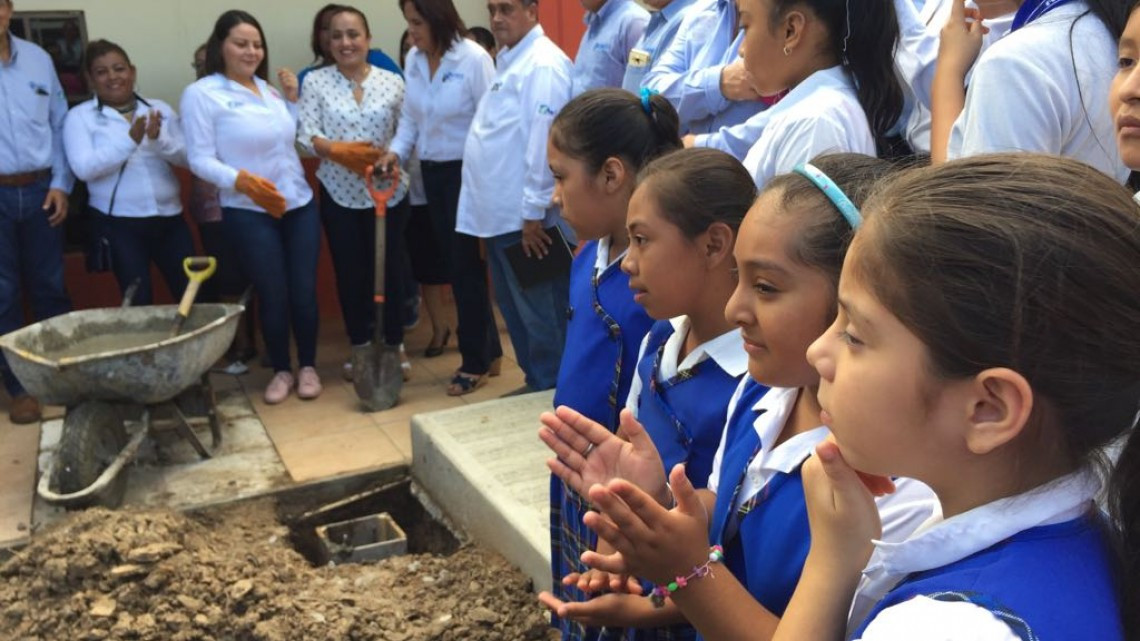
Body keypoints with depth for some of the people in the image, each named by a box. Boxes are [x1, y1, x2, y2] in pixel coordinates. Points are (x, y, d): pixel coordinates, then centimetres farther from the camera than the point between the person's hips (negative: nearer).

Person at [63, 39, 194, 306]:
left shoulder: (159, 109, 8)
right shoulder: (80, 116, 0)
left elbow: (188, 156, 2)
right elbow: (84, 168, -14)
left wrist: (158, 140, -18)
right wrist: (130, 140, -24)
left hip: (169, 217, 3)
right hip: (119, 223, -3)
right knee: (139, 301, 0)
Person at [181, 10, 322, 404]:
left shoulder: (270, 89, 12)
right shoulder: (201, 94, -6)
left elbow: (292, 138, 12)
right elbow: (200, 159, -13)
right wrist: (240, 180, -27)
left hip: (300, 205, 5)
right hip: (249, 214, -5)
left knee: (304, 291, 5)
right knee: (273, 295, 2)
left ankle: (308, 367, 22)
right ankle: (281, 371, 22)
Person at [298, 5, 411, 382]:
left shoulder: (392, 82, 3)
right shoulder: (316, 82, 2)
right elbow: (306, 135, -6)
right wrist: (339, 151, -23)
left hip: (389, 192, 0)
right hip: (340, 194, 0)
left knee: (392, 267, 6)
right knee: (350, 271, 8)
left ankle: (394, 345, 20)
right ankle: (360, 347, 23)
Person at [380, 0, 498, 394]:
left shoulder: (473, 58, -15)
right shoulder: (413, 60, 5)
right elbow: (410, 115, 12)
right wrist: (397, 150, -4)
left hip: (467, 172, -7)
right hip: (432, 172, 7)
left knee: (467, 266, 0)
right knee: (454, 264, 11)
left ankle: (476, 361, 15)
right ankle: (487, 349, 26)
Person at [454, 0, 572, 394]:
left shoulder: (543, 64, -12)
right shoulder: (510, 60, 19)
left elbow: (545, 141, -20)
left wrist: (534, 212, -21)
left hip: (526, 217, -10)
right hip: (500, 215, 10)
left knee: (540, 315, -1)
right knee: (515, 310, 17)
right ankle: (535, 386, 29)